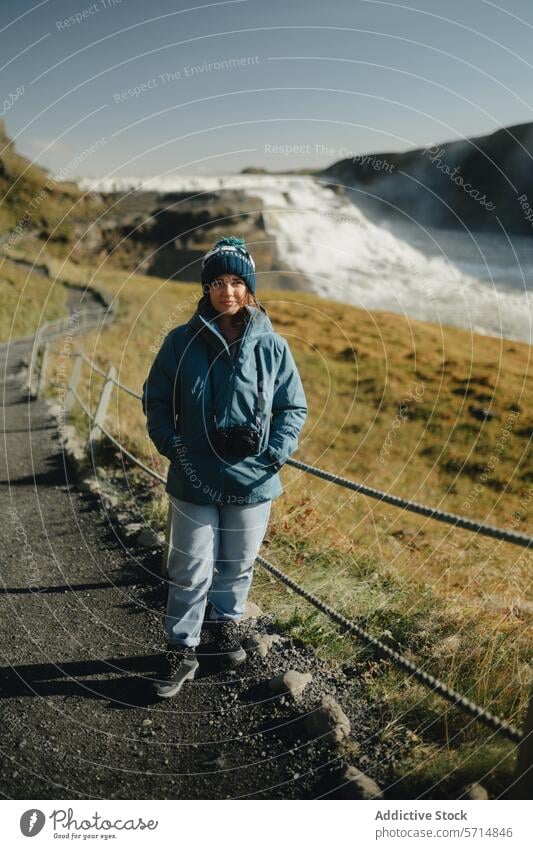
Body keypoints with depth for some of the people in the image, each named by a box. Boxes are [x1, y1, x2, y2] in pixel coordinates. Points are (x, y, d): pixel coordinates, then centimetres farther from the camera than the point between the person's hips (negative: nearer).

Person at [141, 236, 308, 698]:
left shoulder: (272, 346, -3)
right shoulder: (182, 342, -4)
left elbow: (294, 407, 4)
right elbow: (156, 400, 4)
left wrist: (275, 453, -9)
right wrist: (171, 446, -9)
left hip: (253, 482, 1)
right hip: (193, 481, -1)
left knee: (238, 566, 18)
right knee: (190, 571, 7)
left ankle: (225, 621, 44)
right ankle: (182, 651, 23)